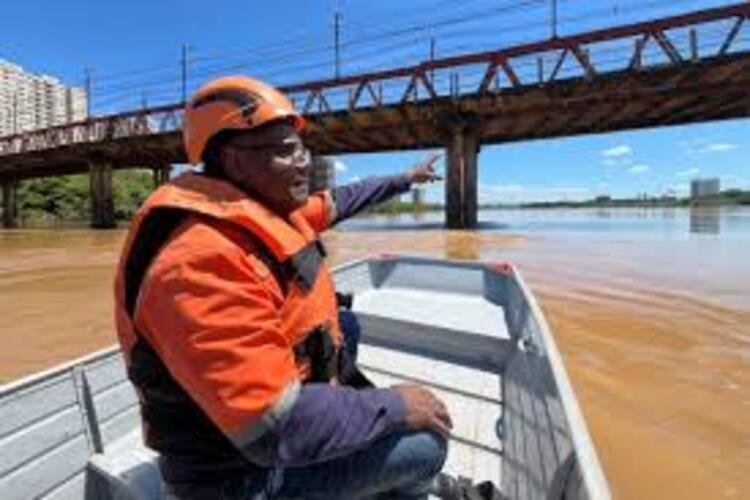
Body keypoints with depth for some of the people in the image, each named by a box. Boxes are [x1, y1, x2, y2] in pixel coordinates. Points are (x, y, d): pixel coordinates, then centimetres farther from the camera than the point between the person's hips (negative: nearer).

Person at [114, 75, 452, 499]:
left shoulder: (268, 208, -6)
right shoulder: (204, 262, -34)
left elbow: (338, 202, 11)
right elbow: (277, 429, -36)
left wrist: (405, 179, 20)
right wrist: (394, 407, -24)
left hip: (277, 384, 9)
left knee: (347, 326, 20)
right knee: (425, 441, -9)